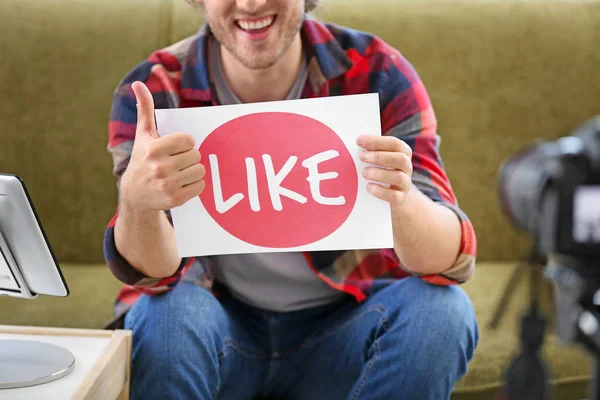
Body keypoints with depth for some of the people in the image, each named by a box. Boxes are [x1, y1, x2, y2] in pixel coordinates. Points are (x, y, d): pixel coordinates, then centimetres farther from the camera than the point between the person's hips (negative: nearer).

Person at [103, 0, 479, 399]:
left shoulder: (377, 73, -15)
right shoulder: (154, 91, -14)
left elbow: (452, 258, -21)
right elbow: (152, 270, -21)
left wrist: (402, 199, -45)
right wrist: (138, 200, -45)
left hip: (343, 325, 1)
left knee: (441, 310, -26)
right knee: (166, 313, -30)